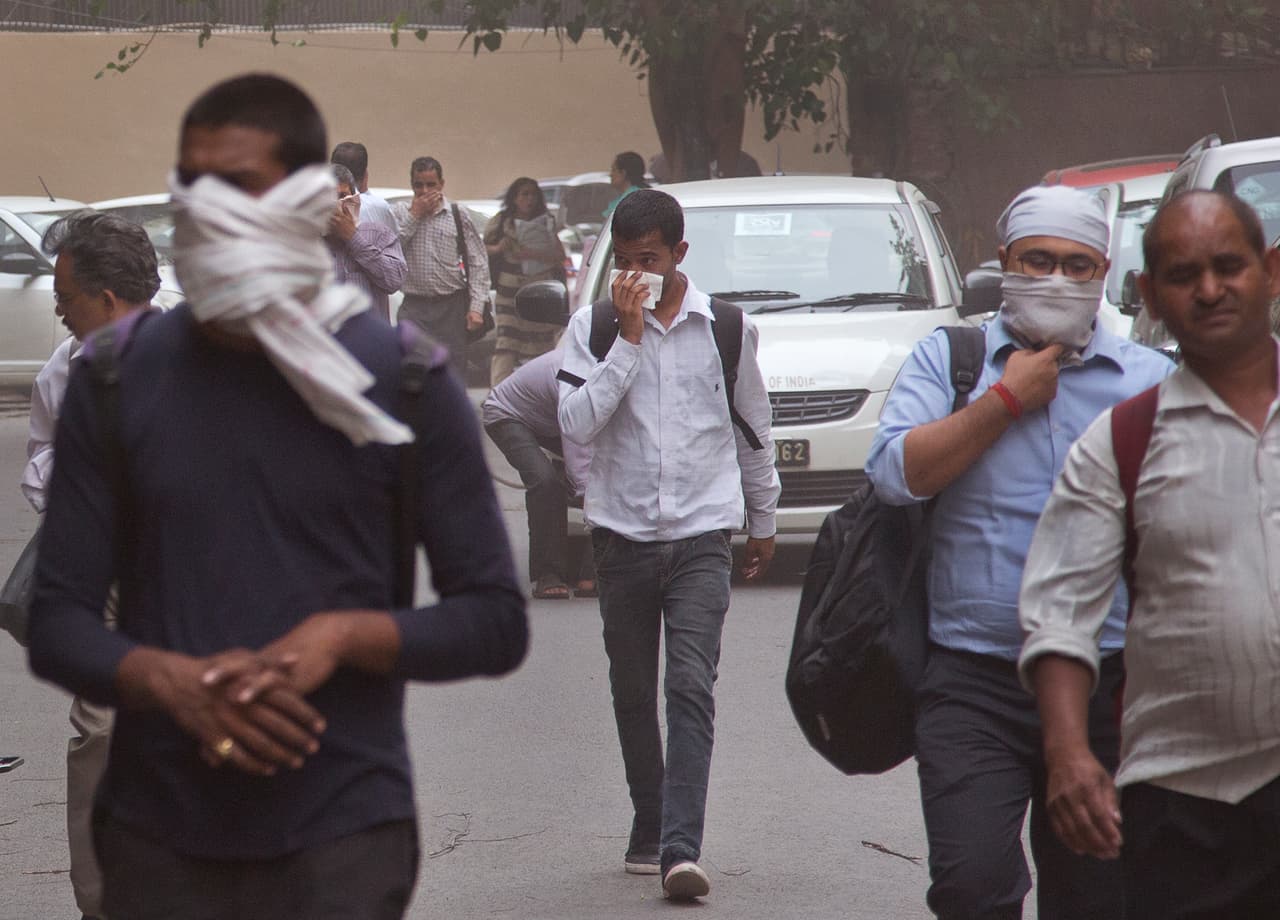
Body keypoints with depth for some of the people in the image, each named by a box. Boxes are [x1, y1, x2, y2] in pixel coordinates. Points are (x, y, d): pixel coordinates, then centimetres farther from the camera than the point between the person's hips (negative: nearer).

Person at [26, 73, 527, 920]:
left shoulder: (401, 381, 1)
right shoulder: (119, 378, 5)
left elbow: (496, 621, 3)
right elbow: (58, 621, 6)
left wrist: (345, 637, -14)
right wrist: (173, 682, -14)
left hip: (343, 840, -2)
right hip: (159, 835, 2)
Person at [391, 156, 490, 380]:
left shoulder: (458, 216, 4)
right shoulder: (399, 212, 6)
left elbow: (478, 263, 3)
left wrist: (476, 307, -5)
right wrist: (415, 215, -6)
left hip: (452, 307, 0)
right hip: (414, 306, 0)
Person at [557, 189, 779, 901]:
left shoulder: (727, 327, 2)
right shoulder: (593, 327, 0)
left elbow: (753, 430, 14)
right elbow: (577, 422, -13)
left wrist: (763, 521, 21)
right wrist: (629, 337, -15)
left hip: (702, 534, -2)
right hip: (623, 534, 2)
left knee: (691, 688, -14)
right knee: (633, 693, 9)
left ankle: (680, 847, -21)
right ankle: (650, 825, 24)